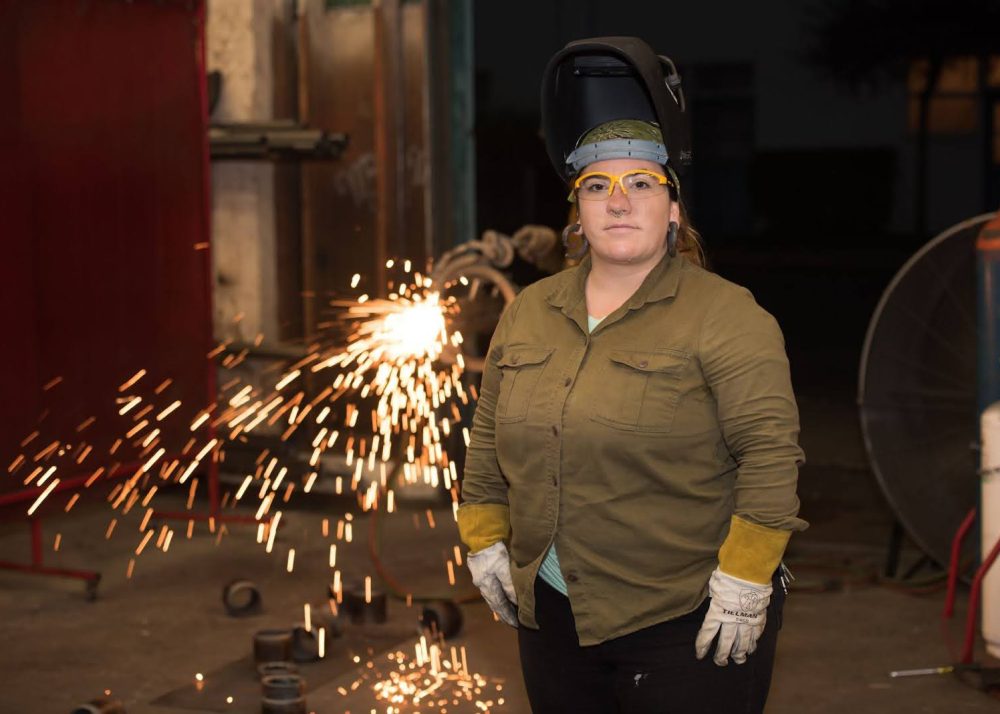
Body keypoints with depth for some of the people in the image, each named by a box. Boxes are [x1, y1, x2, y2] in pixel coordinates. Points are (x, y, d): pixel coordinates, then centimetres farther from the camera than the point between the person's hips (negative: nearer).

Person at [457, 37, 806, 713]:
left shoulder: (725, 315, -9)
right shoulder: (527, 313, 9)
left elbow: (770, 449, -14)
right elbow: (489, 441, 16)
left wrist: (744, 575, -17)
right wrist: (486, 542, 12)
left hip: (690, 622, -5)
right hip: (551, 617, 5)